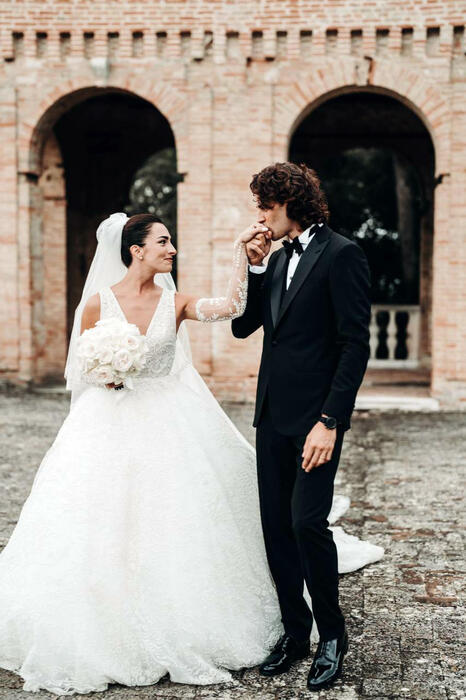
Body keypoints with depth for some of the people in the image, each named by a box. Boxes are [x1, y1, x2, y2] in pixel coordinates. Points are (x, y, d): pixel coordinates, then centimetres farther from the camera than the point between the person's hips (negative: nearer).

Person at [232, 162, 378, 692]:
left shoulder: (341, 255, -9)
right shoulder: (279, 259, 16)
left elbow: (355, 345, -14)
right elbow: (243, 326, 15)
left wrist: (329, 421, -20)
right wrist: (253, 267, 2)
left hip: (315, 416, -8)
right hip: (272, 414, 8)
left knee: (306, 521, -10)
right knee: (276, 525, 9)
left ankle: (332, 633, 10)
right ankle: (295, 630, 23)